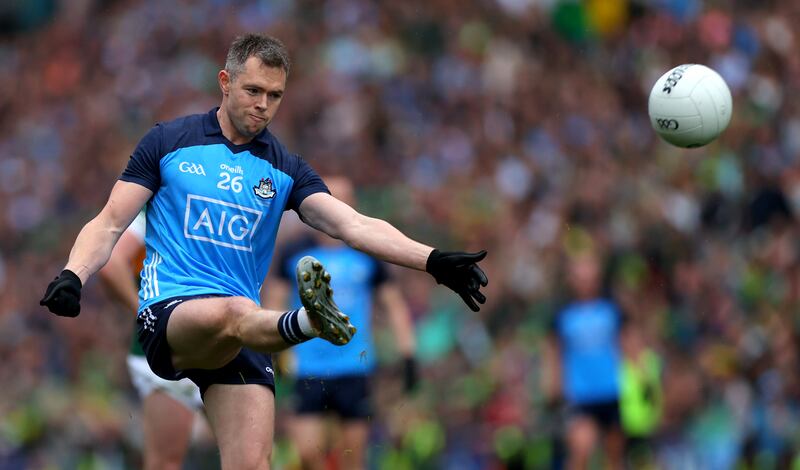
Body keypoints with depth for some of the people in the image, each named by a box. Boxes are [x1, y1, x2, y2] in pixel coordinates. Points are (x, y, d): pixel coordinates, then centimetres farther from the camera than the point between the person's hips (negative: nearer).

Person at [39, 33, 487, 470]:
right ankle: (308, 323, -65)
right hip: (169, 315, -3)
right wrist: (74, 275, -12)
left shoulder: (285, 169, 13)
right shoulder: (169, 141, 8)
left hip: (243, 334, 3)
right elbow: (110, 224, 7)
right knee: (231, 312, -38)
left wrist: (433, 260, -13)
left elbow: (356, 226, 1)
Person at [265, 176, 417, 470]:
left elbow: (395, 307, 12)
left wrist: (408, 357, 5)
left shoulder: (367, 258, 6)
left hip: (355, 369, 0)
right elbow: (272, 304, 10)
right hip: (309, 371, 0)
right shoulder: (294, 255, 5)